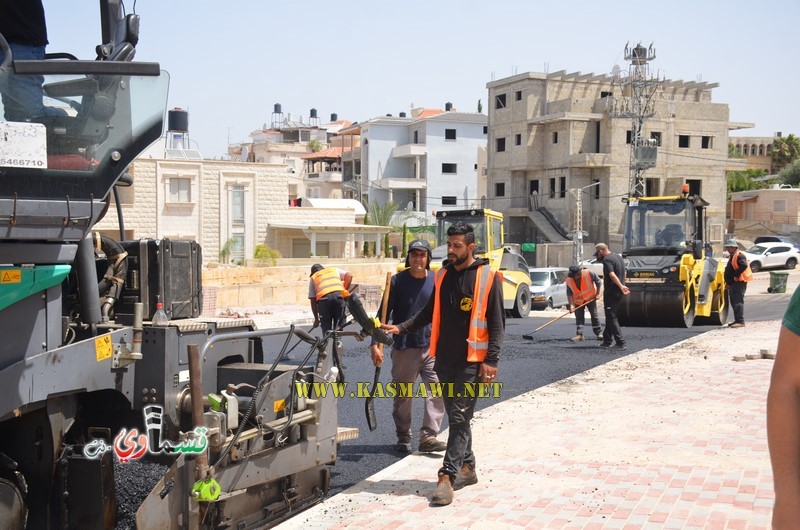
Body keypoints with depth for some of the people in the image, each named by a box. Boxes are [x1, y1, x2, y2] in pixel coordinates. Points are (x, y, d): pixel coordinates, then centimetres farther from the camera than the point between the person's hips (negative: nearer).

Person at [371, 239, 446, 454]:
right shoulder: (397, 281, -1)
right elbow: (385, 313, 0)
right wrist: (376, 343, -8)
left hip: (432, 347, 1)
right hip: (404, 347, -1)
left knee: (438, 390, -12)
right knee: (403, 396, 8)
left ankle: (428, 436, -8)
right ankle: (403, 438, 22)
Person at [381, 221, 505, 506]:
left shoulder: (487, 277, -7)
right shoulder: (443, 276, 10)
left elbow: (497, 322, -8)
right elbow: (430, 312, 19)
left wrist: (491, 360, -13)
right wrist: (401, 327, 5)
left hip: (471, 361, -6)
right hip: (445, 359, 6)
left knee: (460, 418, -7)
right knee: (456, 417, 14)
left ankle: (447, 477, -8)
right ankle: (466, 468, 26)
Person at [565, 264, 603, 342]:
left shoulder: (588, 273, -26)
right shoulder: (568, 281, -19)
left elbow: (597, 281, -12)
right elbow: (569, 294, -15)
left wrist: (598, 293, -13)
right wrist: (571, 305, -26)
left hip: (590, 298, -2)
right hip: (578, 300, 2)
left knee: (594, 315, 2)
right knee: (579, 317, -3)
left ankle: (599, 333, 12)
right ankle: (579, 335, -3)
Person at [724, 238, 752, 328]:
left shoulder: (739, 256, -12)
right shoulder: (731, 256, 21)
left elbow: (744, 266, -28)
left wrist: (736, 275, -23)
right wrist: (728, 282, 23)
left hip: (739, 282, -11)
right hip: (732, 283, 11)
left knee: (738, 302, -13)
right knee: (733, 302, 14)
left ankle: (740, 321, -14)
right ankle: (737, 320, 21)